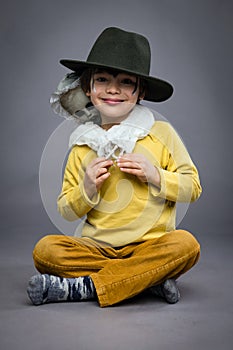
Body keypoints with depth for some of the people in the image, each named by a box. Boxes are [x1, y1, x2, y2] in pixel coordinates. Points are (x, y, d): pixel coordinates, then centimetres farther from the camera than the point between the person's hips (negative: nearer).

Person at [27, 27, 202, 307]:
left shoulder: (161, 133, 2)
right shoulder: (82, 146, 6)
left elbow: (193, 187, 4)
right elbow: (67, 212, 9)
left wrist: (155, 175, -13)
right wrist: (87, 188, -11)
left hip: (150, 244, -1)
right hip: (97, 247, 2)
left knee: (186, 244, -31)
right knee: (45, 250, -23)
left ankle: (81, 287, -24)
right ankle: (150, 278, -18)